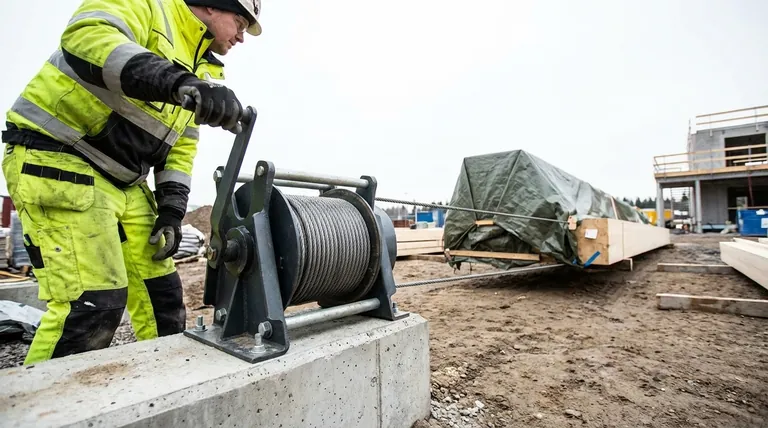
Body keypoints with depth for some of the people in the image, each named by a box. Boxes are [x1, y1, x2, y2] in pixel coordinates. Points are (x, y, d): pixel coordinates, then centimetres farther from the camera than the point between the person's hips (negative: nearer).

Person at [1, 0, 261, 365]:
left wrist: (171, 210, 3)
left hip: (126, 184, 8)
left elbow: (181, 147, 12)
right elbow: (87, 34, -29)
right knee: (93, 300, -13)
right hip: (57, 161, -8)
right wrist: (178, 82, -43)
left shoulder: (201, 70, 14)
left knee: (160, 291, 9)